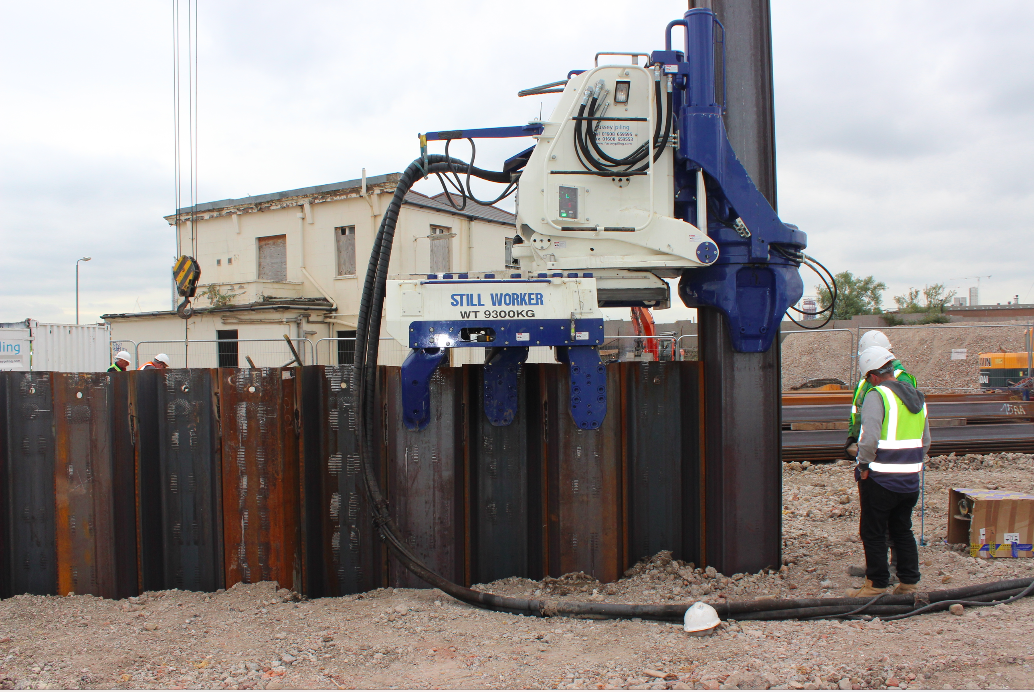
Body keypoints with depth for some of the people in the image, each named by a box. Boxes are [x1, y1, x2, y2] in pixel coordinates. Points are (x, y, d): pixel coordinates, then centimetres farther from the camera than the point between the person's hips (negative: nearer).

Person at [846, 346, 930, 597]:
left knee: (873, 533, 3)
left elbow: (869, 437, -25)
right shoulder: (917, 397, 12)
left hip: (880, 481, -8)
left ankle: (877, 584, 9)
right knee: (903, 531, 18)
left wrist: (864, 465, -12)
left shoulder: (876, 396, -15)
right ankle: (909, 583, 22)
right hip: (910, 481, 8)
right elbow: (925, 441, 18)